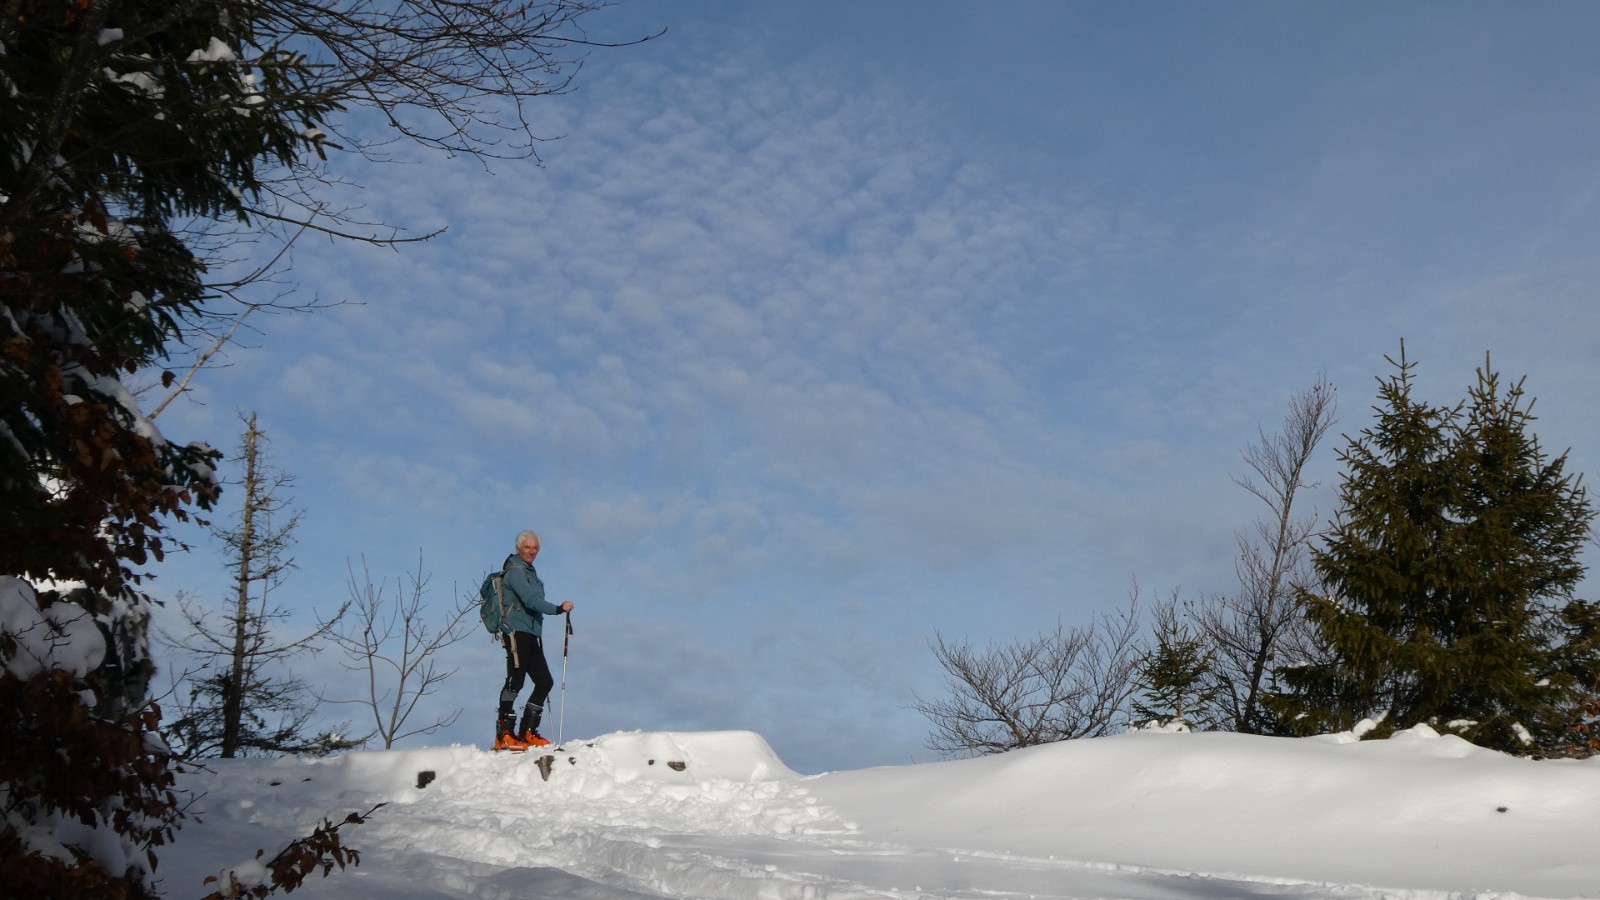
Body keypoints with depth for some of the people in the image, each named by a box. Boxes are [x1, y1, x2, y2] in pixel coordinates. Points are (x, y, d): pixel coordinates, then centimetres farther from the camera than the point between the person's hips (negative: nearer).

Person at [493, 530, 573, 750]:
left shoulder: (530, 572, 23)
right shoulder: (515, 571, -6)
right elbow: (530, 600, -19)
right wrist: (558, 609, -27)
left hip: (531, 635, 9)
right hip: (516, 631, -9)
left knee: (545, 682, 3)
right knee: (516, 680, -15)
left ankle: (526, 732, 7)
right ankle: (503, 734, -13)